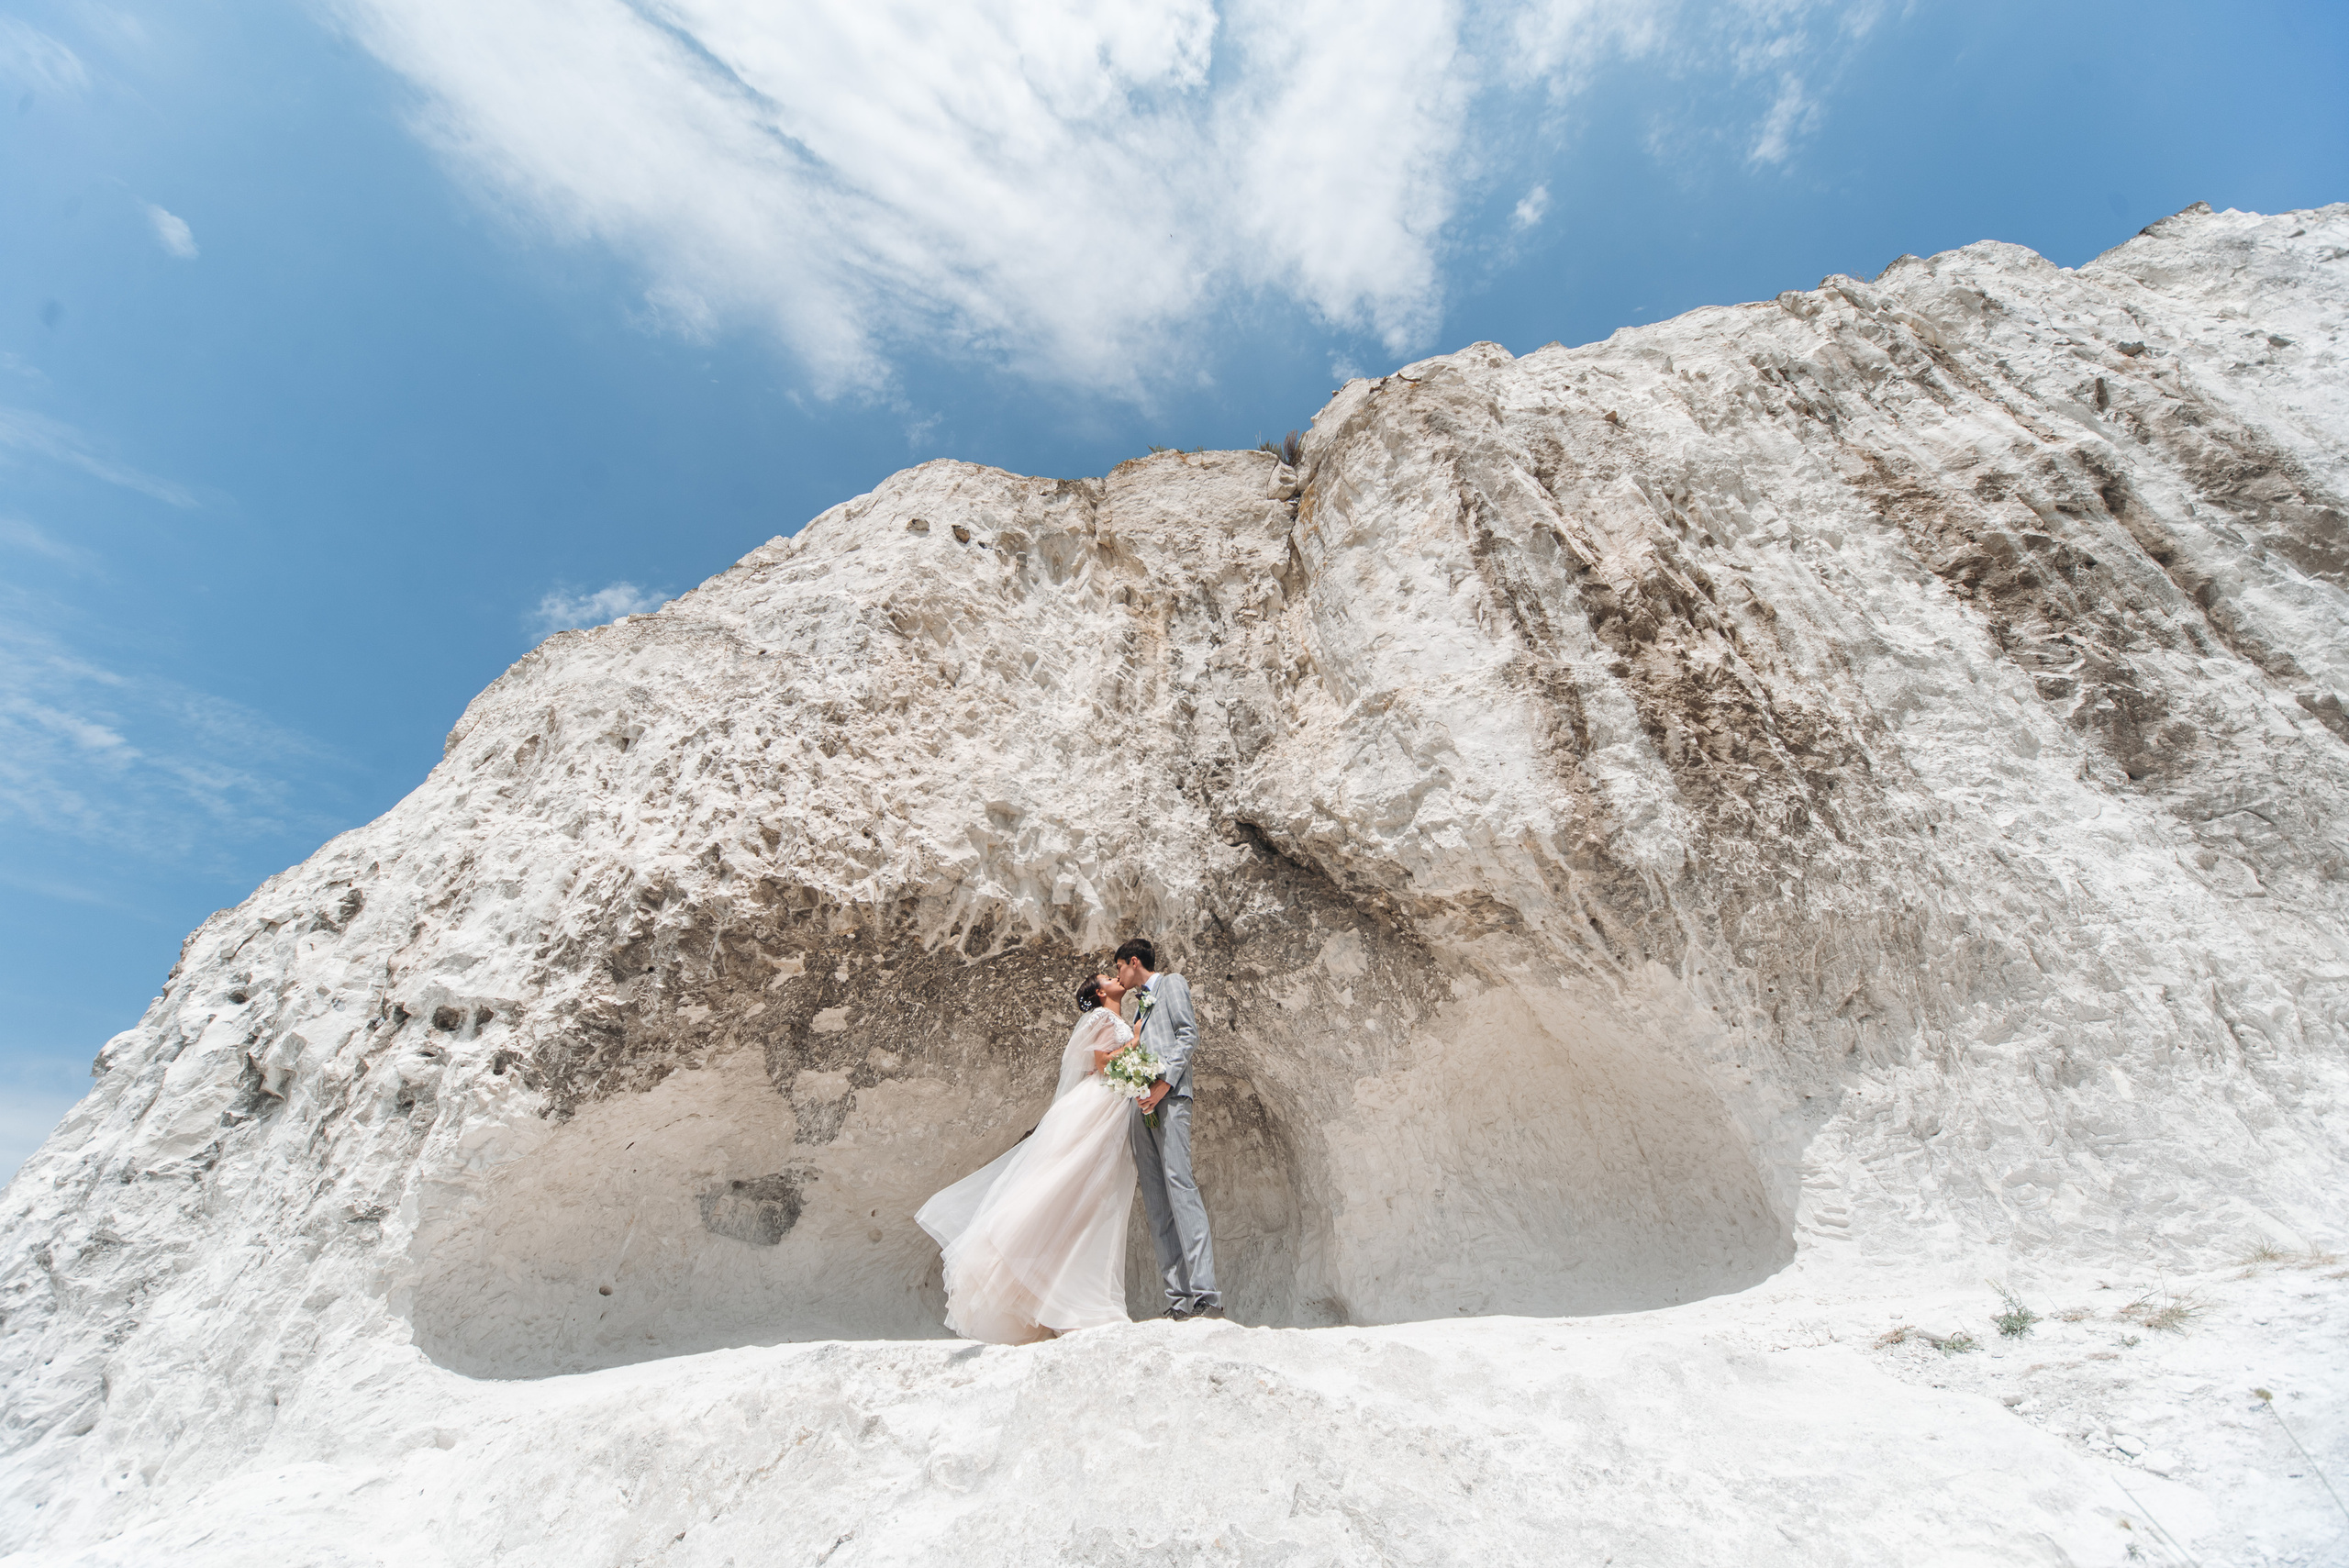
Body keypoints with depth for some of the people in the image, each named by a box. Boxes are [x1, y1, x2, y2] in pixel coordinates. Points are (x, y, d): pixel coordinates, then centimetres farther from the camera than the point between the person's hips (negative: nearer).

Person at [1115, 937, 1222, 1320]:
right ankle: (1178, 1296, -3)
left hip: (1169, 1098, -8)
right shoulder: (1141, 1004, 31)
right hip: (1142, 1104, 8)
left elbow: (1189, 1035, -6)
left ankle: (1205, 1292, -21)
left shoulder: (1171, 983, 8)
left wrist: (1164, 1083, -15)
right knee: (1155, 1200, -1)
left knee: (1178, 1182, -18)